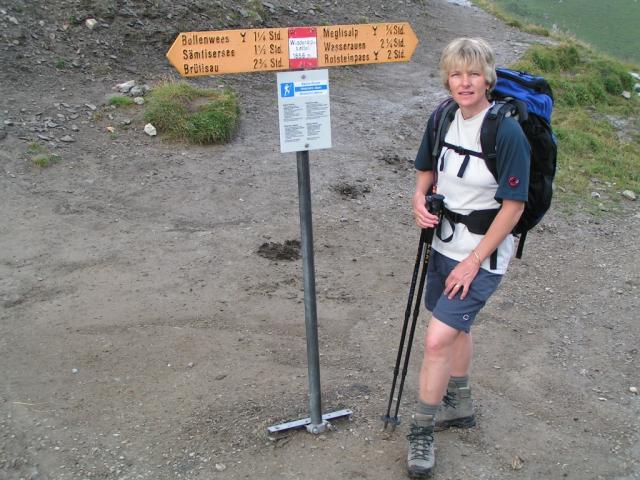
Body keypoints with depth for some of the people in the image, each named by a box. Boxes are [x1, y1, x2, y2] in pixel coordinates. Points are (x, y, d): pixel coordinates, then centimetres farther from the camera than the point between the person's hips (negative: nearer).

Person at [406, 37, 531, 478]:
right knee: (456, 325, 22)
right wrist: (420, 200, -8)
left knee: (438, 338, -12)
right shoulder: (442, 119, -3)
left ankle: (423, 431, 9)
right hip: (444, 242, 7)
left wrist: (474, 260, -17)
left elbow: (514, 206, -18)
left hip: (482, 254, -7)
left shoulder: (507, 132, -22)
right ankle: (459, 406, 45)